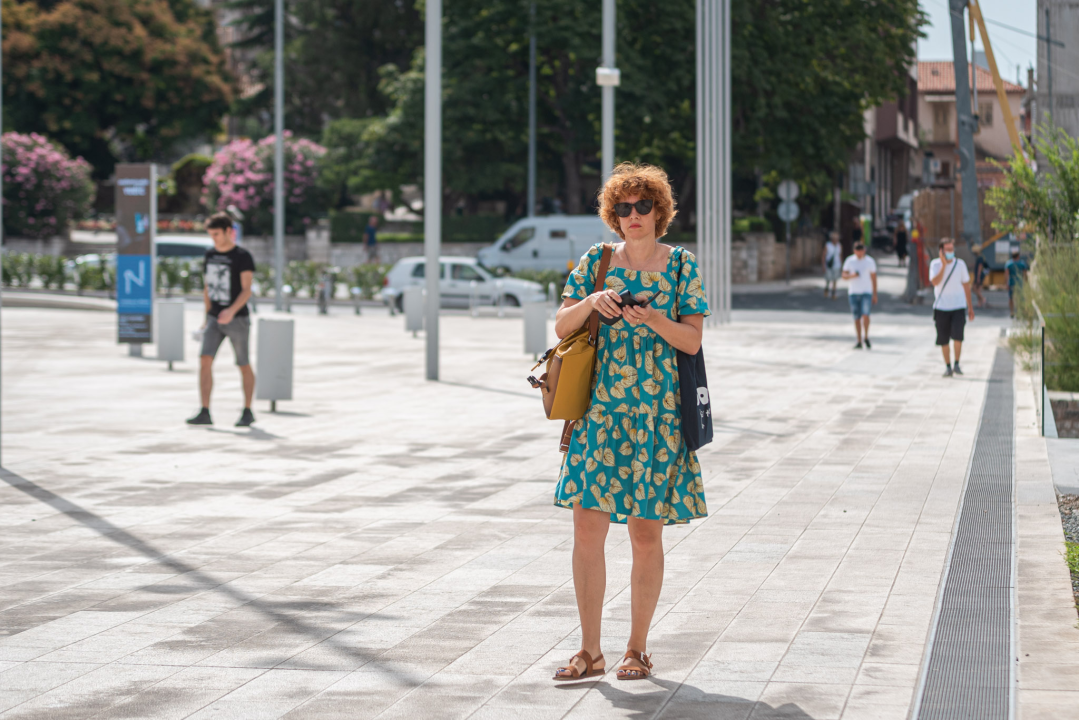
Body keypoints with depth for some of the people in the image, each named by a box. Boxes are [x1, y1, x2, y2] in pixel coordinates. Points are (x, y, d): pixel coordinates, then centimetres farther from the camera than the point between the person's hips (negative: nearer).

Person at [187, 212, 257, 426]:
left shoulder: (243, 257, -8)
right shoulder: (210, 255, 10)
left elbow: (246, 290, -16)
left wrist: (232, 310, -31)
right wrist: (208, 316, 16)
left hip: (237, 319, -5)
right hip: (214, 319, 5)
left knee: (244, 366, 5)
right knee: (205, 360, -11)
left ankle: (247, 412, 18)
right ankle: (205, 413, -13)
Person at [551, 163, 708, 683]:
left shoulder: (681, 266, 3)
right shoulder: (595, 263, 9)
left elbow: (693, 341, -2)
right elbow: (561, 326, 4)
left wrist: (656, 321, -20)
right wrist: (592, 301, -14)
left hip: (658, 415, -2)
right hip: (599, 411, 2)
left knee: (647, 533, 2)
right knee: (587, 526, -4)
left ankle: (637, 649, 14)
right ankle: (590, 650, 5)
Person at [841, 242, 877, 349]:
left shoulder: (870, 261, -2)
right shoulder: (849, 261, 1)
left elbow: (874, 278, 2)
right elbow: (844, 276, 3)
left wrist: (875, 295, 1)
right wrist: (851, 275, -19)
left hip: (866, 292, -2)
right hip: (853, 292, 2)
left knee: (865, 315, -17)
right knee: (857, 318, 3)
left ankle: (866, 337, 1)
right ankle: (859, 342, 10)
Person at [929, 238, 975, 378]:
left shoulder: (960, 264, 3)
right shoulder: (935, 264, -1)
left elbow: (966, 286, 10)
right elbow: (935, 282, -17)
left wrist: (970, 307, 11)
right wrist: (944, 265, -20)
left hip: (959, 307, 0)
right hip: (941, 307, 0)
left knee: (957, 336, -16)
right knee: (943, 340, 3)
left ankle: (956, 364, 1)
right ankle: (948, 367, 16)